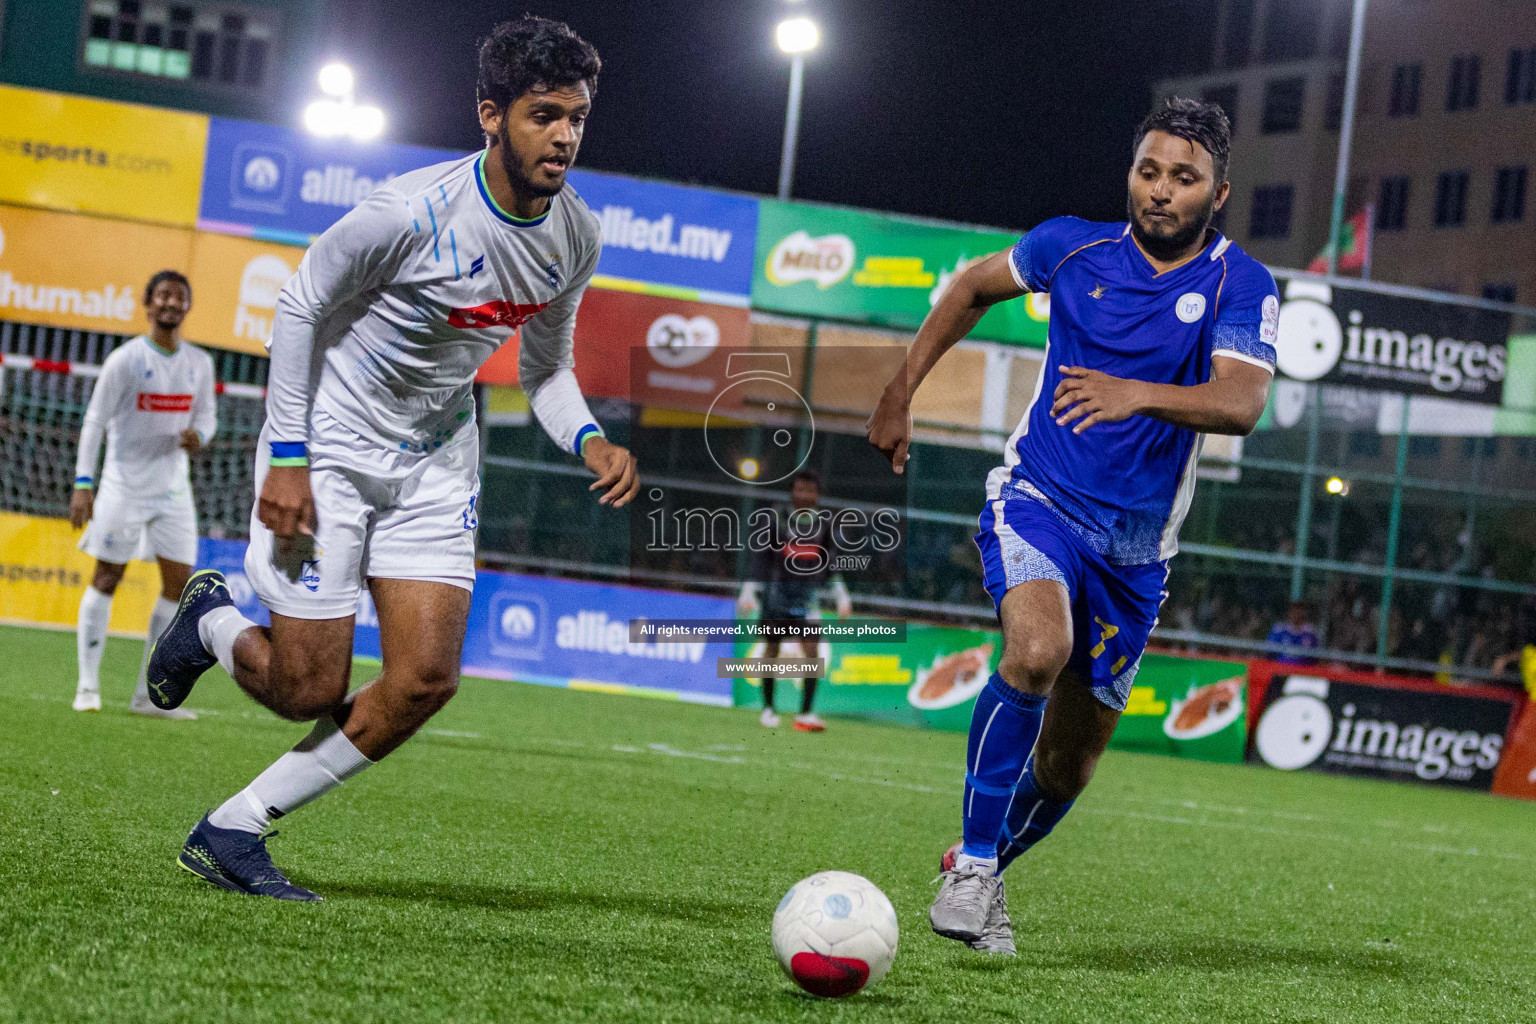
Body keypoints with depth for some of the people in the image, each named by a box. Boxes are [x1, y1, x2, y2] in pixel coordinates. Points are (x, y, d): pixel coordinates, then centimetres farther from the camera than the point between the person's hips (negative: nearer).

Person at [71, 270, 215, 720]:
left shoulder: (199, 363, 5)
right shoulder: (125, 359, -9)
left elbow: (206, 413, 16)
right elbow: (95, 420, -9)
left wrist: (198, 436, -9)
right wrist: (83, 484, -15)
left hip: (174, 488, 5)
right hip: (124, 485, -5)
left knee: (179, 582, -1)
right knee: (107, 578, -1)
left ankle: (149, 693, 4)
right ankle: (88, 687, 6)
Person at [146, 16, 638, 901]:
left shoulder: (577, 237, -5)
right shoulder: (413, 212, -25)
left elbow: (546, 368, 10)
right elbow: (298, 308, -12)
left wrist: (590, 441, -10)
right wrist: (287, 456, -15)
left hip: (436, 462, 6)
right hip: (330, 449, -6)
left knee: (426, 680, -8)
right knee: (310, 690, -6)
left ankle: (234, 829, 5)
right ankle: (211, 622, 29)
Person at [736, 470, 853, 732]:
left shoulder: (823, 526, 6)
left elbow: (828, 565, 16)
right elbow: (761, 557, 0)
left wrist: (840, 594, 13)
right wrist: (749, 590, -6)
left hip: (808, 593, 1)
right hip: (777, 590, -1)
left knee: (811, 648, -14)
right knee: (772, 647, 7)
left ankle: (806, 713, -15)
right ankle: (768, 709, 21)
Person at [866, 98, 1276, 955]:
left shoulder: (1243, 287, -7)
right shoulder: (1072, 247, -1)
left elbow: (1241, 403, -25)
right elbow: (974, 287, 19)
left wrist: (1138, 393, -42)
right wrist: (902, 392, 16)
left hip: (1135, 546, 1)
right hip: (1037, 499, -1)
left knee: (1068, 769, 7)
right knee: (1038, 651, -33)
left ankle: (981, 867, 37)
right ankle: (974, 865, -20)